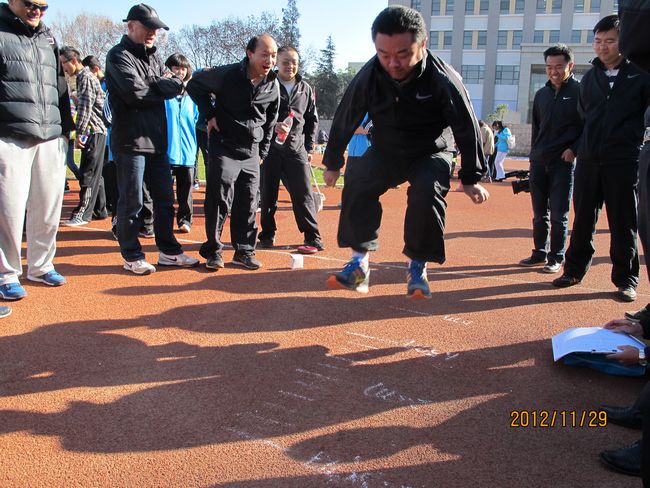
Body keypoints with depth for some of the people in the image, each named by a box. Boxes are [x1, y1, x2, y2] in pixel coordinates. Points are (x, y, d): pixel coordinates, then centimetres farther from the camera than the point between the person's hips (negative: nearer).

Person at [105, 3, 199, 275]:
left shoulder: (153, 57, 19)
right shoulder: (119, 56, -5)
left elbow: (177, 86, 7)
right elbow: (135, 92, -19)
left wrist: (154, 85, -12)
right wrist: (162, 88, -3)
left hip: (158, 141, 8)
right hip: (130, 141, -8)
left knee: (165, 199, 11)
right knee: (131, 202, -1)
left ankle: (168, 251, 22)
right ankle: (132, 256, 10)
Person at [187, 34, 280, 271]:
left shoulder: (273, 86, 1)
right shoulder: (227, 75, -12)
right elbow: (195, 85, 2)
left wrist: (262, 152, 12)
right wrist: (209, 115, -6)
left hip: (251, 153, 4)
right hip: (224, 148, -4)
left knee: (249, 203, 6)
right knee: (219, 201, -6)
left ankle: (244, 251, 17)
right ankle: (213, 250, 8)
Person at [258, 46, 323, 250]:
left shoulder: (305, 89, 12)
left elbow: (312, 120, 17)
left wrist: (309, 147, 11)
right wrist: (272, 125, -20)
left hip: (296, 149, 2)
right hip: (269, 148, -2)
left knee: (304, 194, -1)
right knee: (268, 194, 4)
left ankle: (313, 237, 7)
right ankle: (267, 235, 19)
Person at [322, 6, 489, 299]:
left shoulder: (443, 80, -27)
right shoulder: (368, 77, -20)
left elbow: (467, 129, -15)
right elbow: (344, 120, -4)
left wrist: (471, 178, -10)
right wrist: (333, 163, 4)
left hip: (431, 154, -2)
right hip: (385, 152, 3)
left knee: (427, 193, -28)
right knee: (357, 183, -20)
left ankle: (418, 267, -10)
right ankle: (359, 262, -12)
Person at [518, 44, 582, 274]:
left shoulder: (580, 91, -2)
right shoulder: (542, 94, 13)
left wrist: (574, 149, -13)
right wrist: (534, 154, 15)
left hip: (564, 162, -5)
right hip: (539, 162, 5)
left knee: (558, 214, -3)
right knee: (540, 214, 10)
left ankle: (556, 258, 7)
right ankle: (540, 253, 21)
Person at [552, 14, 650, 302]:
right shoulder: (589, 78, 13)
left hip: (623, 162, -4)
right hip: (588, 160, 4)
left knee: (623, 224, 2)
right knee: (583, 219, 9)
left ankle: (625, 279, 12)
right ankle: (574, 270, 20)